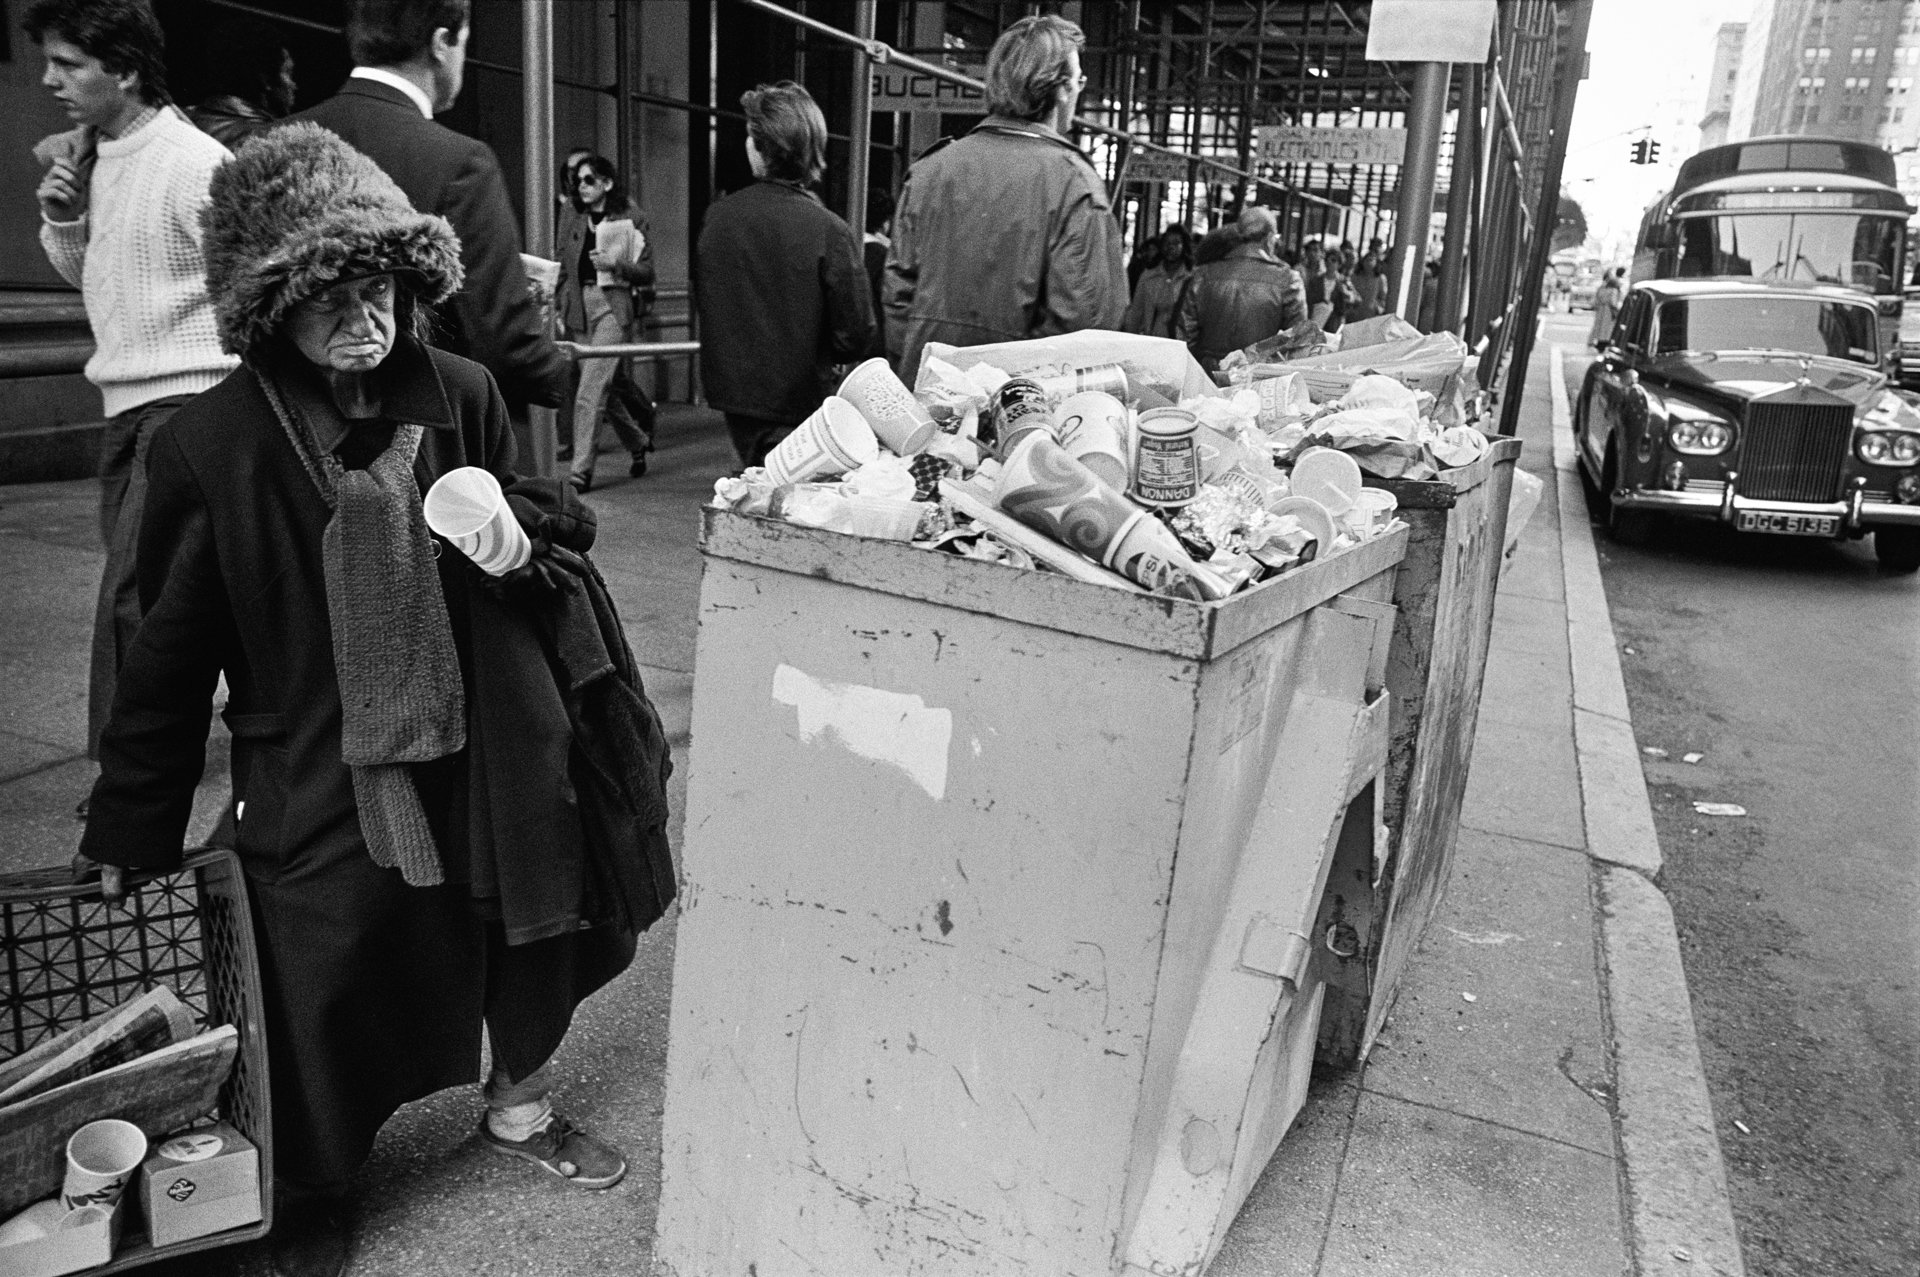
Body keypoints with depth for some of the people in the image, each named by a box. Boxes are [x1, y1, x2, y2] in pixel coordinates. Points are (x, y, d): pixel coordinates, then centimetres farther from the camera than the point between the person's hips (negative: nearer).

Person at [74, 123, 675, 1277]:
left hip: (490, 746, 3)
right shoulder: (212, 448, -11)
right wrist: (130, 825, 1)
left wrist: (518, 531, -15)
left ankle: (522, 1105, 47)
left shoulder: (461, 396, -6)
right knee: (327, 979, 4)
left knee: (532, 923, 16)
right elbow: (174, 649, -4)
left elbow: (536, 517, 11)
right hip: (321, 776, -3)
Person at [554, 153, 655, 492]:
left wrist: (614, 264, -19)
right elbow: (563, 266, 16)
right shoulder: (573, 218, 11)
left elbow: (647, 272, -3)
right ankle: (639, 442, 36)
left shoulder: (631, 220, -2)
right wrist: (559, 307, 9)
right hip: (580, 305, 5)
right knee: (610, 386, 12)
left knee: (589, 391, -12)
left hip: (613, 305, -5)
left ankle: (580, 471, -10)